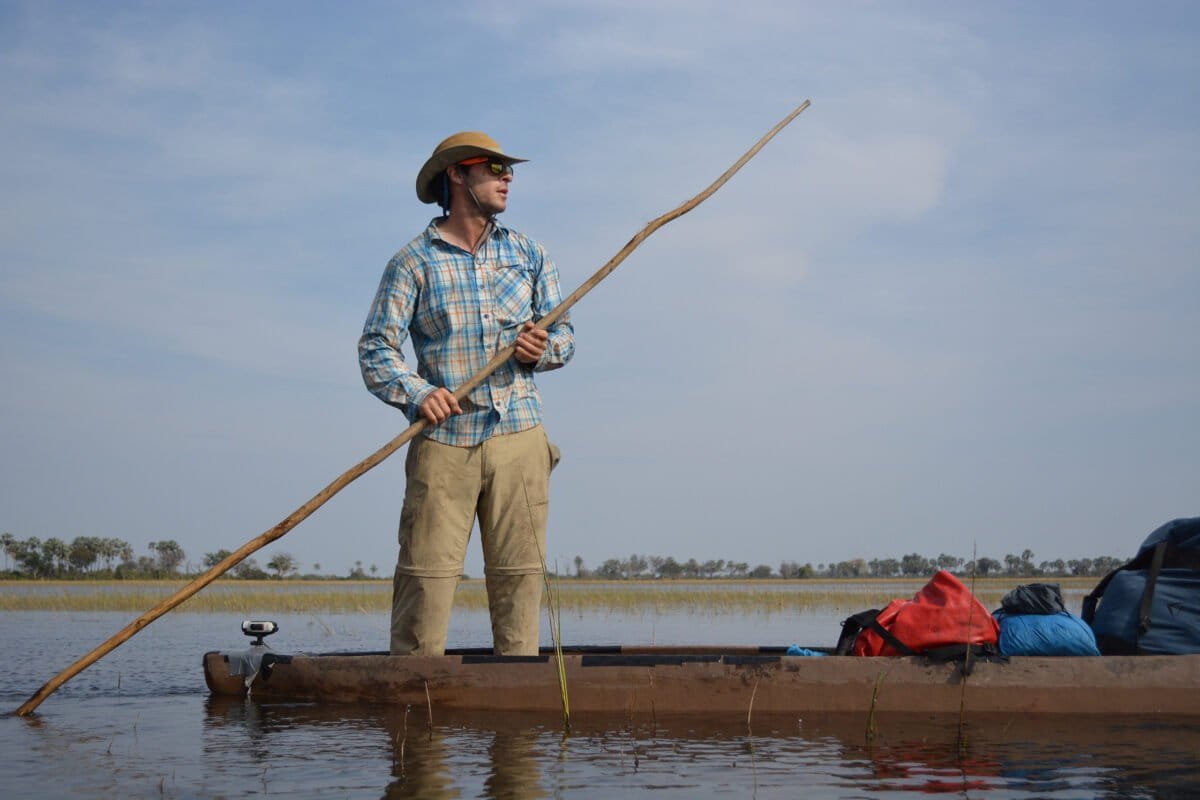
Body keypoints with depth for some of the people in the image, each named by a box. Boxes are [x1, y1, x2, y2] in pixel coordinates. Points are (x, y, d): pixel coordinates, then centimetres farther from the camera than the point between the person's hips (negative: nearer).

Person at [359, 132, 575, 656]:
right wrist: (417, 394, -19)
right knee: (426, 571, -7)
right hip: (443, 439, -3)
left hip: (519, 437, 3)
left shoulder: (528, 254, 15)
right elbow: (376, 348, -2)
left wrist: (545, 348, -7)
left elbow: (563, 332, 16)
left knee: (519, 572, 1)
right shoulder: (413, 262, 3)